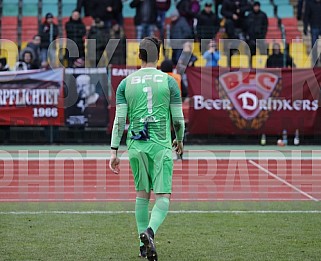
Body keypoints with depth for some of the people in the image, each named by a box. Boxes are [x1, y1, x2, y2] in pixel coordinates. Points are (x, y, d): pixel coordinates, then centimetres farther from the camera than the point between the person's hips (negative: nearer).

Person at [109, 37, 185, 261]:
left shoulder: (126, 83, 4)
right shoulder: (169, 82, 0)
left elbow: (119, 119, 0)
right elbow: (178, 119, 2)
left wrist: (114, 152, 3)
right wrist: (180, 140, 22)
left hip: (136, 145, 3)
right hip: (161, 145, -3)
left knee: (142, 193, 19)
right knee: (163, 197, -3)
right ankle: (150, 231, -31)